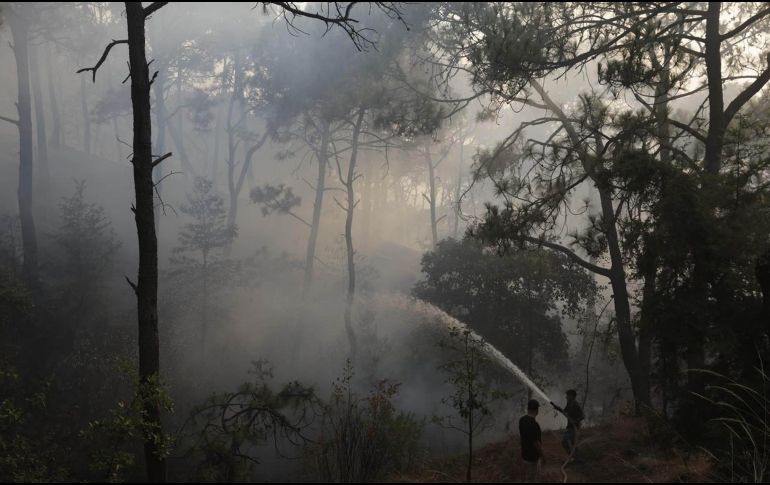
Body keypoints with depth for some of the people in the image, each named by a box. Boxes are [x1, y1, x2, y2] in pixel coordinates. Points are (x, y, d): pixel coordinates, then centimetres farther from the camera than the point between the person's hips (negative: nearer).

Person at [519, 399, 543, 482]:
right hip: (532, 455, -8)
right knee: (531, 478, 6)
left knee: (527, 476, 23)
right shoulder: (533, 424, -30)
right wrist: (541, 454, -11)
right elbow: (536, 442, -25)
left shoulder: (522, 420, -3)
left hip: (525, 452, 8)